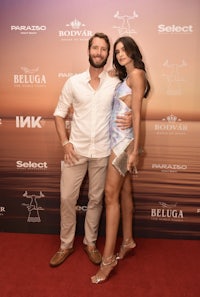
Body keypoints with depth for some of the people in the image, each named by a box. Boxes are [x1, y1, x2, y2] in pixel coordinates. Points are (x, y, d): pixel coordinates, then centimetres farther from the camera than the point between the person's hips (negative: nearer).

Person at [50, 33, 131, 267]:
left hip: (102, 151, 0)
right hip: (76, 150, 1)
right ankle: (66, 245, 24)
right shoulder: (73, 82, 0)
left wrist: (130, 118, -13)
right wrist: (65, 143, -7)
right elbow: (59, 114, 4)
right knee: (67, 198, 5)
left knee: (96, 199, 11)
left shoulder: (116, 83, 0)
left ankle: (90, 243, 30)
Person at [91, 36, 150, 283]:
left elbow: (136, 114, -14)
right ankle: (127, 240, 26)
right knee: (124, 191, 13)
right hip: (118, 138, 9)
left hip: (124, 140, -9)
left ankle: (108, 257, -4)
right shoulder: (126, 77, 20)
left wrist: (134, 150, -18)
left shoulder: (137, 74, -7)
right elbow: (122, 111, 13)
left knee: (111, 194, -10)